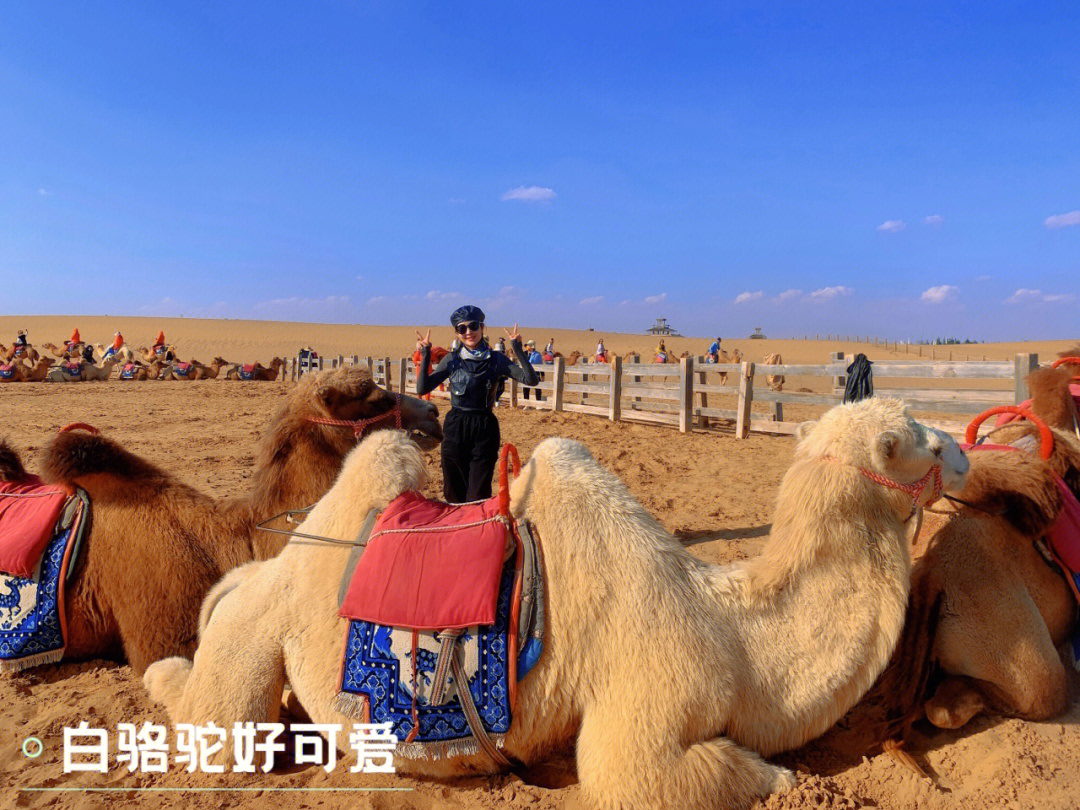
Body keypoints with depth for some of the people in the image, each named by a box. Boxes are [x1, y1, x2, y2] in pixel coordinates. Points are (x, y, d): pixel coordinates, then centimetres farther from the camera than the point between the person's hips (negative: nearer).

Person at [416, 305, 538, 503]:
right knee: (453, 494, 14)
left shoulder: (497, 360, 1)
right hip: (455, 428, 2)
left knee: (478, 497, 0)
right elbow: (422, 389, -5)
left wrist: (517, 349, -16)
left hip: (485, 429, -2)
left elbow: (531, 380, -10)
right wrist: (425, 356, -11)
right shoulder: (452, 360, 3)